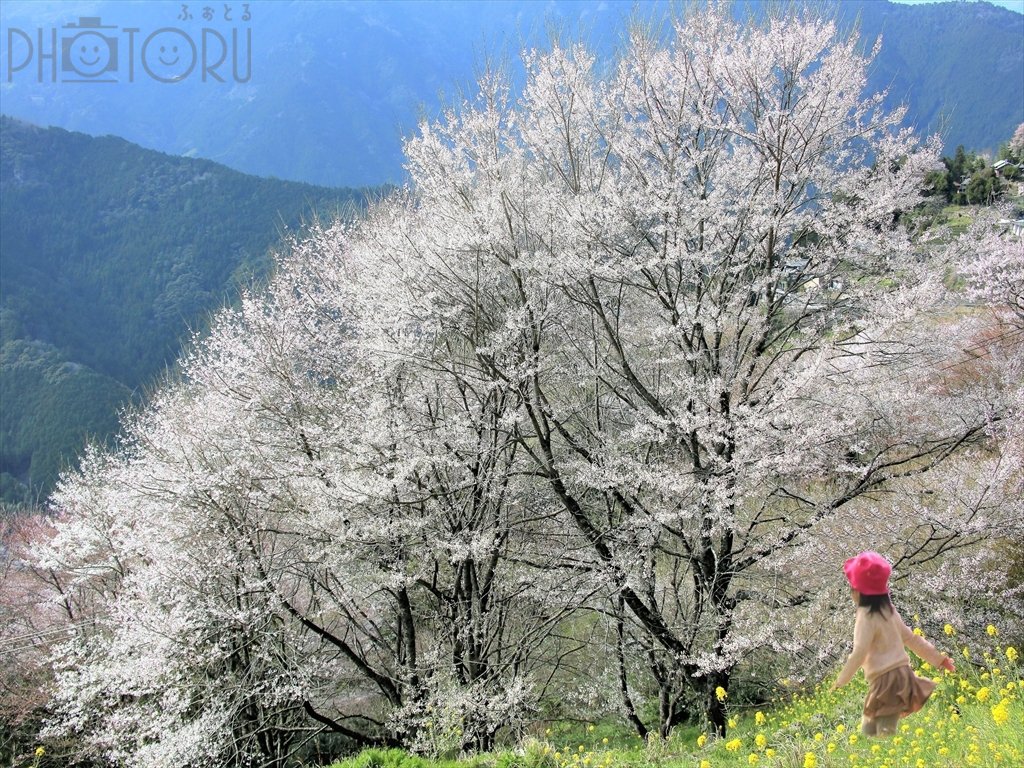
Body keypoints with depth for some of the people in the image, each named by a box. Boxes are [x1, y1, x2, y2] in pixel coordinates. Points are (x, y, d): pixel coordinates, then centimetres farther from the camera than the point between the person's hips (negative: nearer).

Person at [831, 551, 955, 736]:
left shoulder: (866, 617, -12)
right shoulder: (888, 611, 13)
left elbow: (859, 653, -18)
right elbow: (911, 638, 19)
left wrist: (841, 681, -13)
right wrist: (937, 658, 28)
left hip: (886, 681, -9)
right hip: (902, 675, 9)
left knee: (885, 735, -9)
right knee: (868, 730, 12)